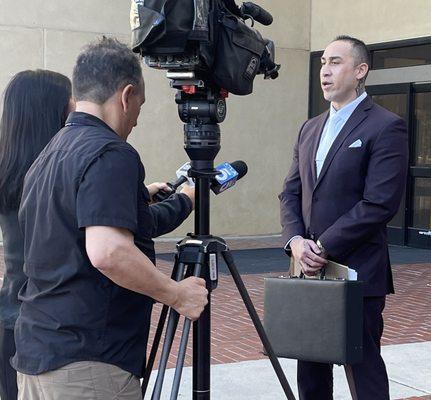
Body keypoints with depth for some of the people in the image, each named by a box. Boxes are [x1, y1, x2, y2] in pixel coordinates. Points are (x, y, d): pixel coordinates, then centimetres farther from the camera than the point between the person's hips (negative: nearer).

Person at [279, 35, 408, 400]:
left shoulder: (386, 127, -8)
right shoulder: (311, 128, 15)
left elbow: (379, 204, -16)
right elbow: (291, 193, 13)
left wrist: (324, 246, -15)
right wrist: (296, 240, -5)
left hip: (357, 272, -7)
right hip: (311, 271, 7)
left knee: (364, 369, 1)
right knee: (310, 368, 13)